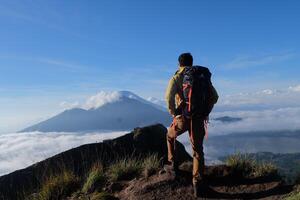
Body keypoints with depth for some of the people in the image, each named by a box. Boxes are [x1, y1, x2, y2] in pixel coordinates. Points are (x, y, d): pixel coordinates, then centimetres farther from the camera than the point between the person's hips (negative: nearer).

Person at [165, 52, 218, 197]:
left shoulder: (176, 78, -1)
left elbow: (169, 96, -20)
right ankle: (197, 183, 3)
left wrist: (173, 113, -6)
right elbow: (214, 96, 9)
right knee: (198, 151, 9)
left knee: (170, 136, 29)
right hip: (198, 119, 3)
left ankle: (173, 163, 34)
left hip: (183, 118, -2)